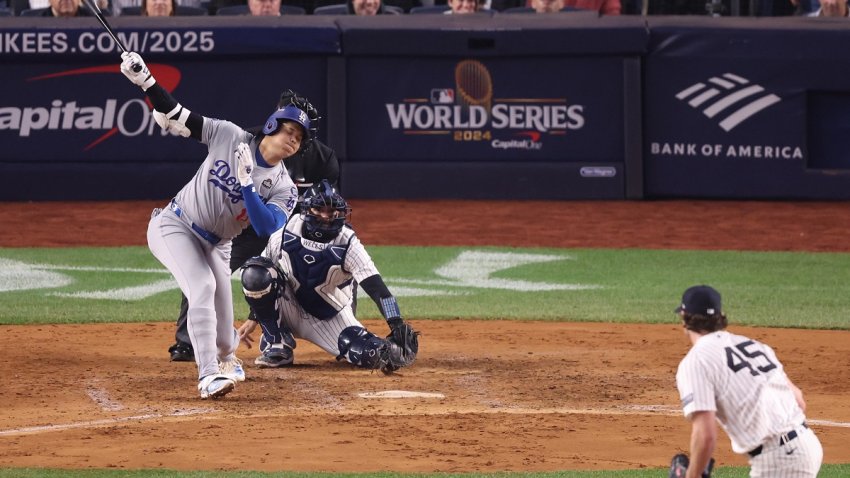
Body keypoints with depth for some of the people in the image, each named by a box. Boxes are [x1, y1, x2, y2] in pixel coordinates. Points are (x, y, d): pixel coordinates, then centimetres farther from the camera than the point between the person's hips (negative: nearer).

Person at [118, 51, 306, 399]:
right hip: (173, 227, -4)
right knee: (203, 288, -26)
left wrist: (247, 183, -35)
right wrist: (144, 81, -24)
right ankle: (208, 376, -30)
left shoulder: (283, 188, -9)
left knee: (221, 311, 6)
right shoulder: (230, 136, -13)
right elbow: (175, 118, -12)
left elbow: (266, 228, -26)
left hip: (215, 245, 4)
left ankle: (225, 358, 43)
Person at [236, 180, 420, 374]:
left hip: (332, 319, -3)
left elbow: (376, 287, -27)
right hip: (291, 312, 3)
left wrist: (397, 325, -39)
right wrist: (254, 318, 2)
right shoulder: (284, 236, -13)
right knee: (255, 274, -25)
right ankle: (277, 345, -11)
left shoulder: (348, 244, -19)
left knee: (372, 355, -29)